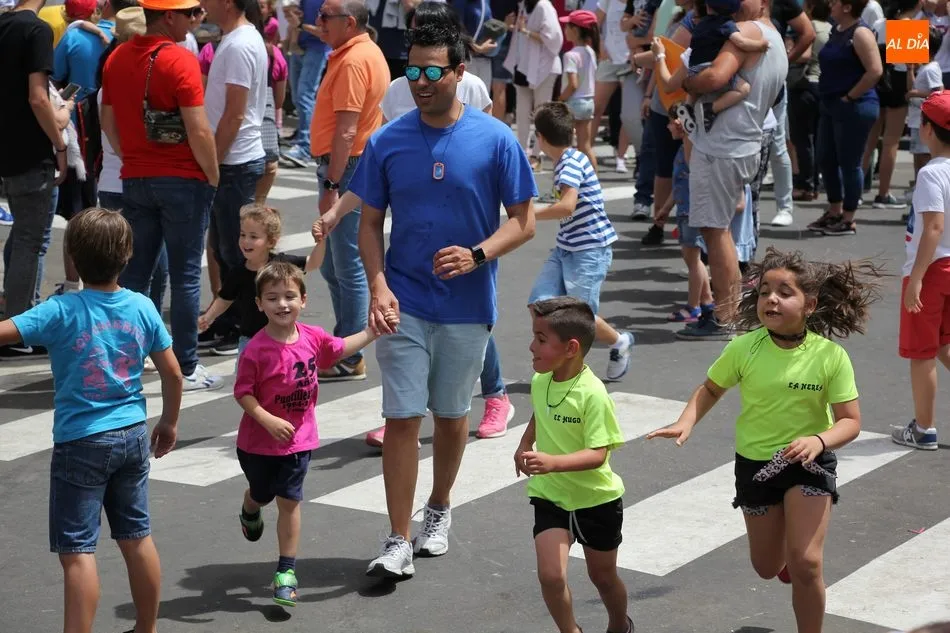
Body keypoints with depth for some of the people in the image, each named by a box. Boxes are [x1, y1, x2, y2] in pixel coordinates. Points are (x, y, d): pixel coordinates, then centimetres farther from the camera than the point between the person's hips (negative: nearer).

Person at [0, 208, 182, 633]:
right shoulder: (142, 307, -1)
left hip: (81, 443, -5)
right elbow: (172, 373, 5)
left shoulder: (62, 311, -15)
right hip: (132, 436, 5)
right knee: (137, 538, 17)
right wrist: (169, 423, 19)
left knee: (77, 552, -3)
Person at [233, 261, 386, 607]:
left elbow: (341, 347, 15)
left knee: (289, 501, 3)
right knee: (261, 494, 20)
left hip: (298, 439, 2)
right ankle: (249, 512, 58)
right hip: (259, 441, -2)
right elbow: (242, 392, -18)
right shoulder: (256, 350, -22)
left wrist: (374, 331, 11)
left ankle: (286, 571, 11)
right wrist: (269, 421, -28)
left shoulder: (312, 338, -6)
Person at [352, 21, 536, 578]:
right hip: (404, 304, 0)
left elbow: (524, 221, -3)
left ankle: (440, 508, 38)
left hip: (467, 306, 0)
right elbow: (370, 224, 4)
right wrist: (378, 286, -12)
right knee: (402, 418, -3)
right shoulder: (387, 142, -3)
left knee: (451, 414, 15)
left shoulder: (496, 140, -8)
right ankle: (399, 541, 2)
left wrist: (477, 255, -21)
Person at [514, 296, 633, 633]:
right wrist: (525, 445, 5)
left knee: (603, 576, 16)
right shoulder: (540, 381, -5)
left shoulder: (592, 394, -25)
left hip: (596, 499, -4)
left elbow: (598, 454, -29)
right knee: (550, 575, -12)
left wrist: (552, 462, -42)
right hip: (550, 496, 4)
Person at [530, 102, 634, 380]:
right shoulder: (563, 162, 11)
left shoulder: (572, 162, -19)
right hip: (565, 247, 9)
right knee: (540, 302, -2)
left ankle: (620, 342, 19)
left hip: (590, 250, -9)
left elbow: (567, 206, -31)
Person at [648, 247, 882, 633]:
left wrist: (819, 441, -35)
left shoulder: (831, 356, -18)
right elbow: (711, 389, 2)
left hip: (808, 461, -2)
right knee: (767, 568, 16)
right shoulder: (744, 348, -15)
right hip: (755, 463, 2)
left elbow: (850, 421, -16)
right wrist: (686, 423, -16)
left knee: (805, 563, -15)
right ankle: (784, 542, 54)